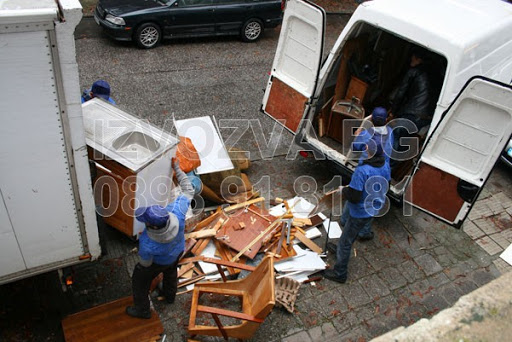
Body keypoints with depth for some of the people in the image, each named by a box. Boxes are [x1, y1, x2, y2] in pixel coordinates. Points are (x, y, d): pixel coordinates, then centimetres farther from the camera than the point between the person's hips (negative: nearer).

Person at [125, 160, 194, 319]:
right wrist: (177, 168, -16)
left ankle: (142, 310, 49)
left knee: (140, 280, 25)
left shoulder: (147, 244, -47)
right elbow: (188, 191, -24)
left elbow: (145, 263, -23)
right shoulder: (176, 211, -43)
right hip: (177, 251, 5)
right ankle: (170, 295, 64)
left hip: (158, 261, -4)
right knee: (171, 271, 36)